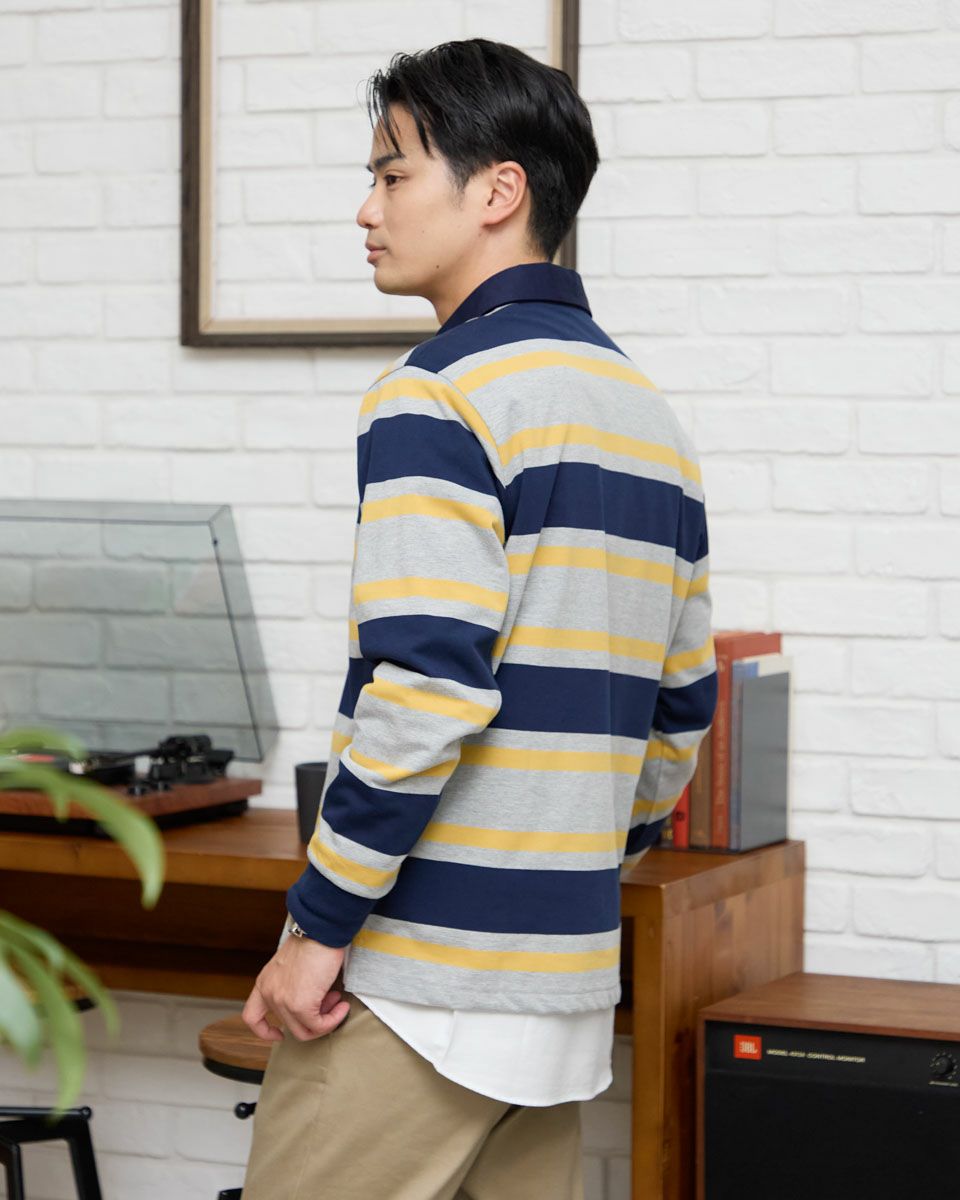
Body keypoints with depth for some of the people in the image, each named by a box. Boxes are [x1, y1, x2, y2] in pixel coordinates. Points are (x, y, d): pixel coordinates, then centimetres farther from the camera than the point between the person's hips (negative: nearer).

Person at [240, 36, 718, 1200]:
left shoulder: (438, 396, -12)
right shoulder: (649, 416, 14)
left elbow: (427, 686, -21)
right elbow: (681, 709, 17)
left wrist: (319, 922, -14)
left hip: (416, 974, -8)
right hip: (568, 974, 8)